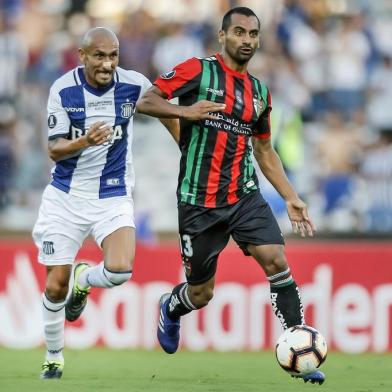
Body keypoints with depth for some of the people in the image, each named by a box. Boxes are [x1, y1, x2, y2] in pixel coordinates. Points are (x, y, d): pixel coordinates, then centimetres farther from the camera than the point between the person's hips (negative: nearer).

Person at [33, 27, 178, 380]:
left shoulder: (134, 85, -10)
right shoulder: (63, 89, -11)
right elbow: (54, 149, -12)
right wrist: (85, 142, -31)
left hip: (113, 195, 0)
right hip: (66, 195, 0)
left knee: (120, 270, -24)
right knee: (55, 286, 0)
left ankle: (84, 280, 13)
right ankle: (54, 358, 23)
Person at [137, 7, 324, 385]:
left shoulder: (259, 92, 12)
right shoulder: (198, 70, -5)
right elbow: (145, 102, -8)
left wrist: (290, 198, 14)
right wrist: (185, 111, -24)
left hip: (245, 195, 4)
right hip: (199, 201, -4)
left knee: (277, 263, -17)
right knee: (201, 293, 6)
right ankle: (170, 309, 43)